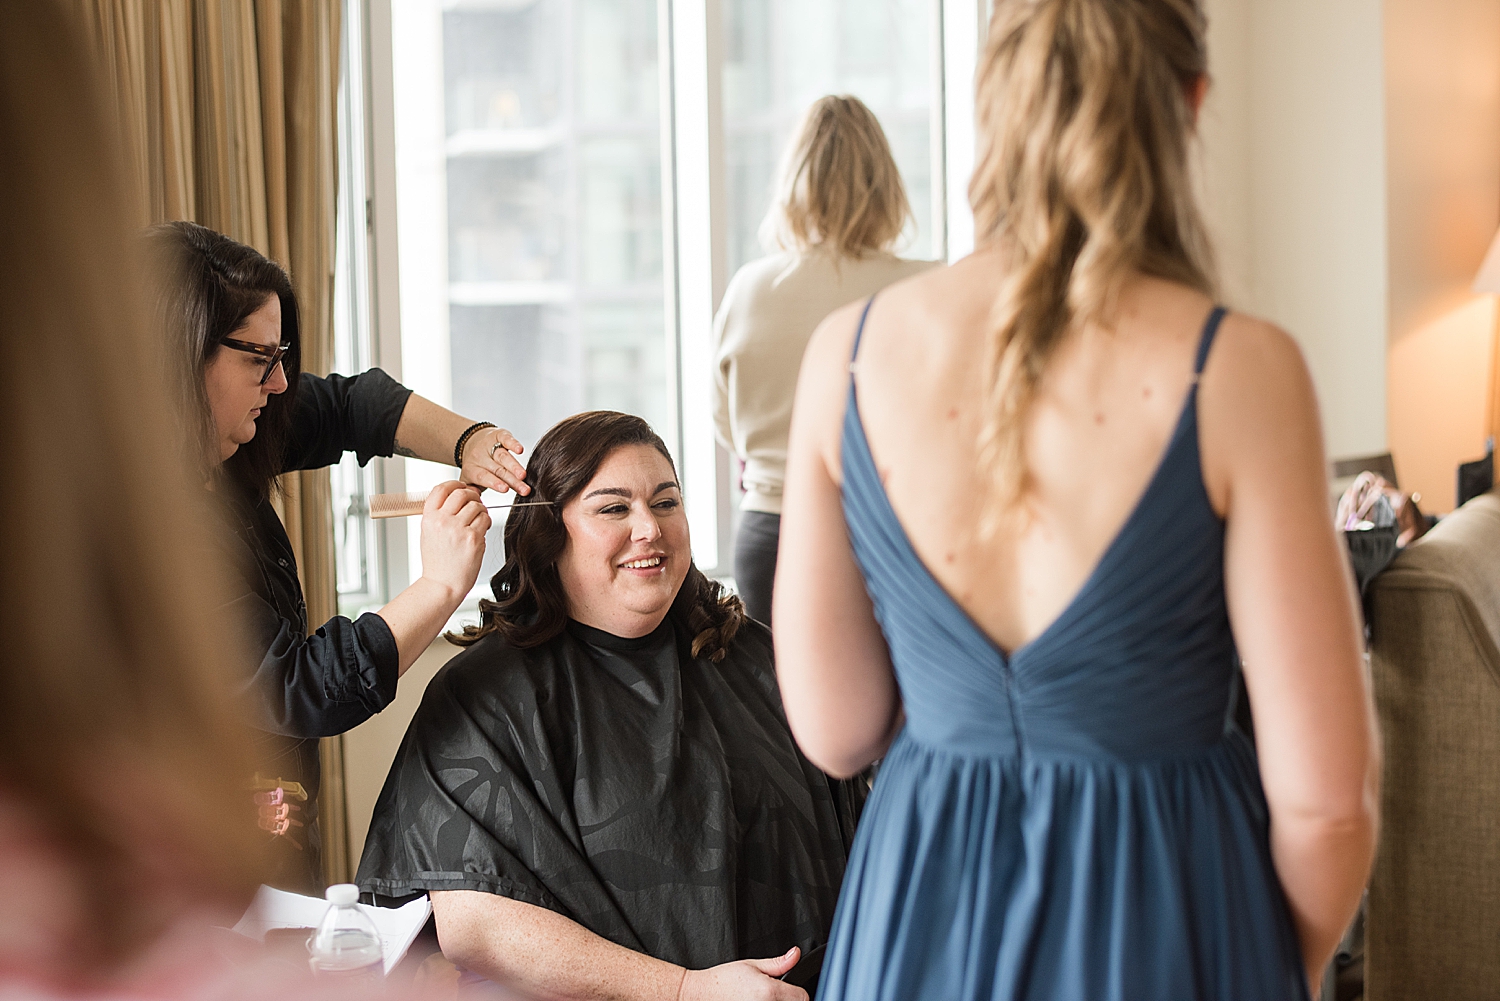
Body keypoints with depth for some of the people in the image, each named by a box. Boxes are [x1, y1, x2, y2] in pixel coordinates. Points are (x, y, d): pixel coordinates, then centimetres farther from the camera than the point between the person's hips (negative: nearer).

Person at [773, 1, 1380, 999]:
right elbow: (1325, 797, -13)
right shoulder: (1239, 372, -16)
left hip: (924, 913, 3)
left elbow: (833, 733, 0)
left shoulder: (849, 352, -7)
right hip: (1166, 918, -2)